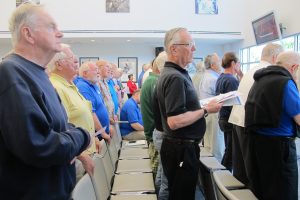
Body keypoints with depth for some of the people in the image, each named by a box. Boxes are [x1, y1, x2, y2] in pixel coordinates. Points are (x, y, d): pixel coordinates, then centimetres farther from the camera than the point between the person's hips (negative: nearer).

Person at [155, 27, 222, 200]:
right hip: (182, 150, -10)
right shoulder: (175, 77, -21)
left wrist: (202, 107, 10)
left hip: (181, 147, 10)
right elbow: (174, 121, -28)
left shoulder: (172, 73, 11)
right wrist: (206, 110, -19)